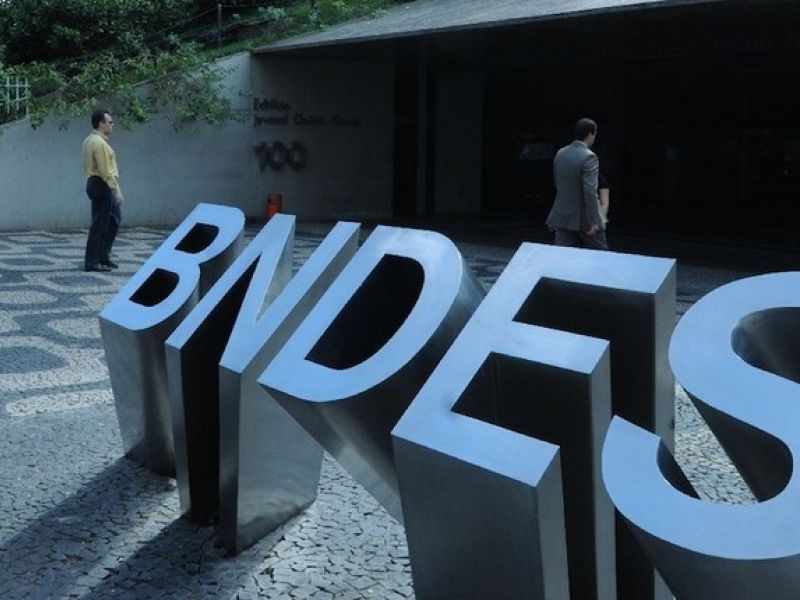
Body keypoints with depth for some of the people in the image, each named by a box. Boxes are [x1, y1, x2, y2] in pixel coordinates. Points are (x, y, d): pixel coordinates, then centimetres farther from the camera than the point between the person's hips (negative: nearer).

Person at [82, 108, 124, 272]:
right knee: (99, 224, -5)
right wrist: (116, 191, -21)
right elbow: (106, 171, -22)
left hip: (95, 183, 11)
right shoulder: (99, 143, -17)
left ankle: (103, 256, 21)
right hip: (102, 186, -11)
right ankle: (92, 262, -1)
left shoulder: (89, 140, 15)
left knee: (114, 218, 17)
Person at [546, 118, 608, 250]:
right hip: (584, 217, -6)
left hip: (563, 215, 6)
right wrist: (594, 221, -20)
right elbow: (590, 191, -22)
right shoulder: (589, 157, -17)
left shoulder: (560, 153, 5)